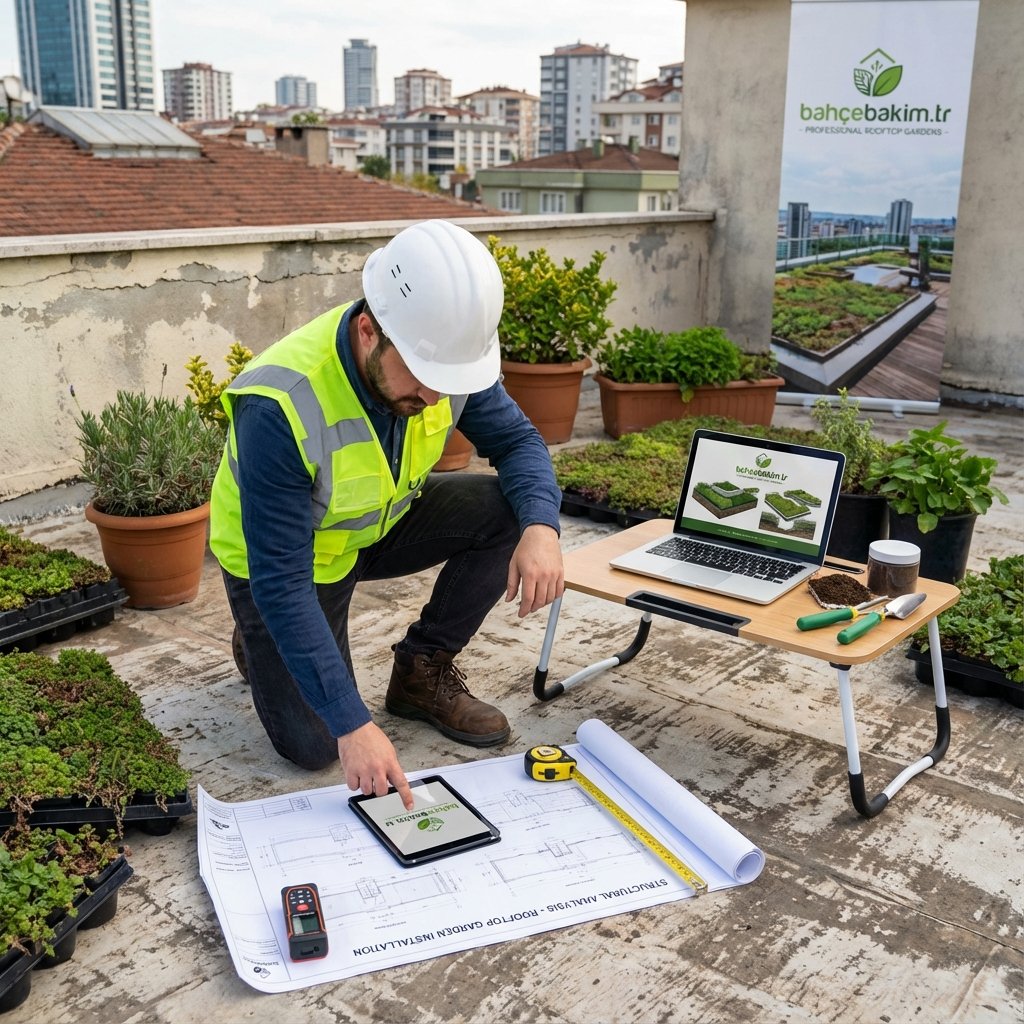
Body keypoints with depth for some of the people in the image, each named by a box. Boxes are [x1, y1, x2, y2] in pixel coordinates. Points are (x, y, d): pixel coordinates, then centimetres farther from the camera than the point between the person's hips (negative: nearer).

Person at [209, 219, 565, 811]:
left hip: (378, 525, 5)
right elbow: (282, 584, -36)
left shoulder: (445, 350, -23)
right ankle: (263, 645, 20)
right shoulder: (282, 409, -39)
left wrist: (541, 526, -34)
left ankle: (423, 672, 1)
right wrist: (352, 724, -37)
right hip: (284, 556, -5)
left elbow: (516, 439, -11)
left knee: (507, 511, -18)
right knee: (313, 744, -12)